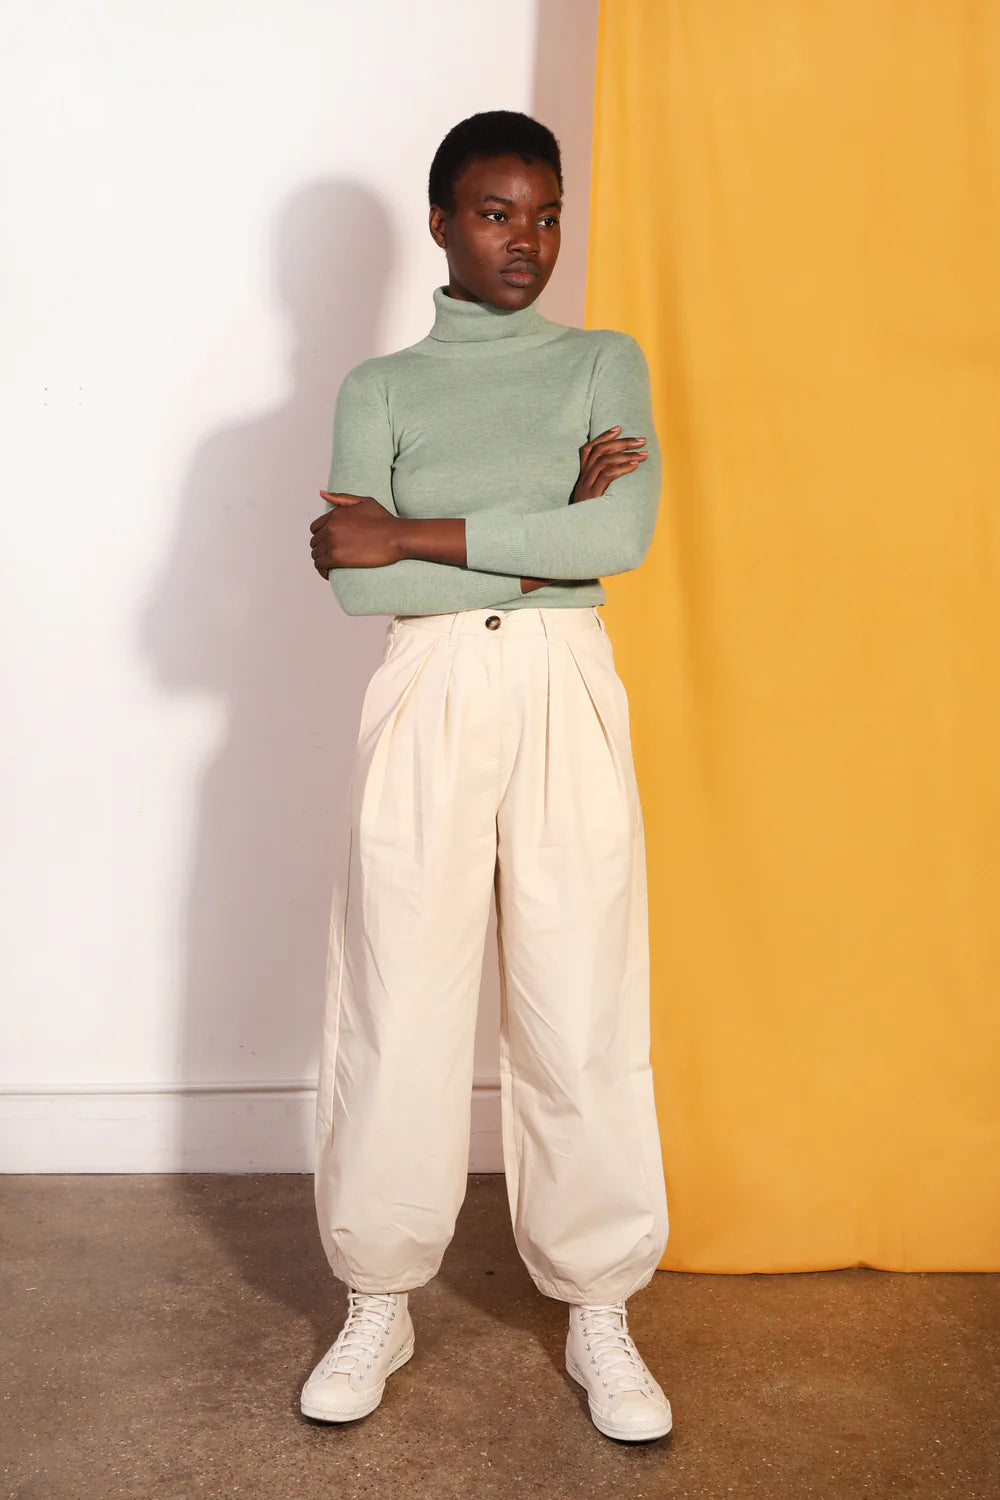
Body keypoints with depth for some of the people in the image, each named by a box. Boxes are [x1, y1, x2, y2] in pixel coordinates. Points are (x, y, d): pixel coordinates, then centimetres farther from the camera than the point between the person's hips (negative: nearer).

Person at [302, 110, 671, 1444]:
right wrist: (549, 525, -9)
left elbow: (621, 540, -8)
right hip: (428, 702, 0)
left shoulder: (606, 363, 10)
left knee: (584, 1019, 2)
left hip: (569, 699, 0)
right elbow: (358, 584, -6)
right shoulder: (378, 388, 10)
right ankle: (380, 1304, 21)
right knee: (396, 1017, 2)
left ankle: (601, 1311, 19)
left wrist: (412, 536, -9)